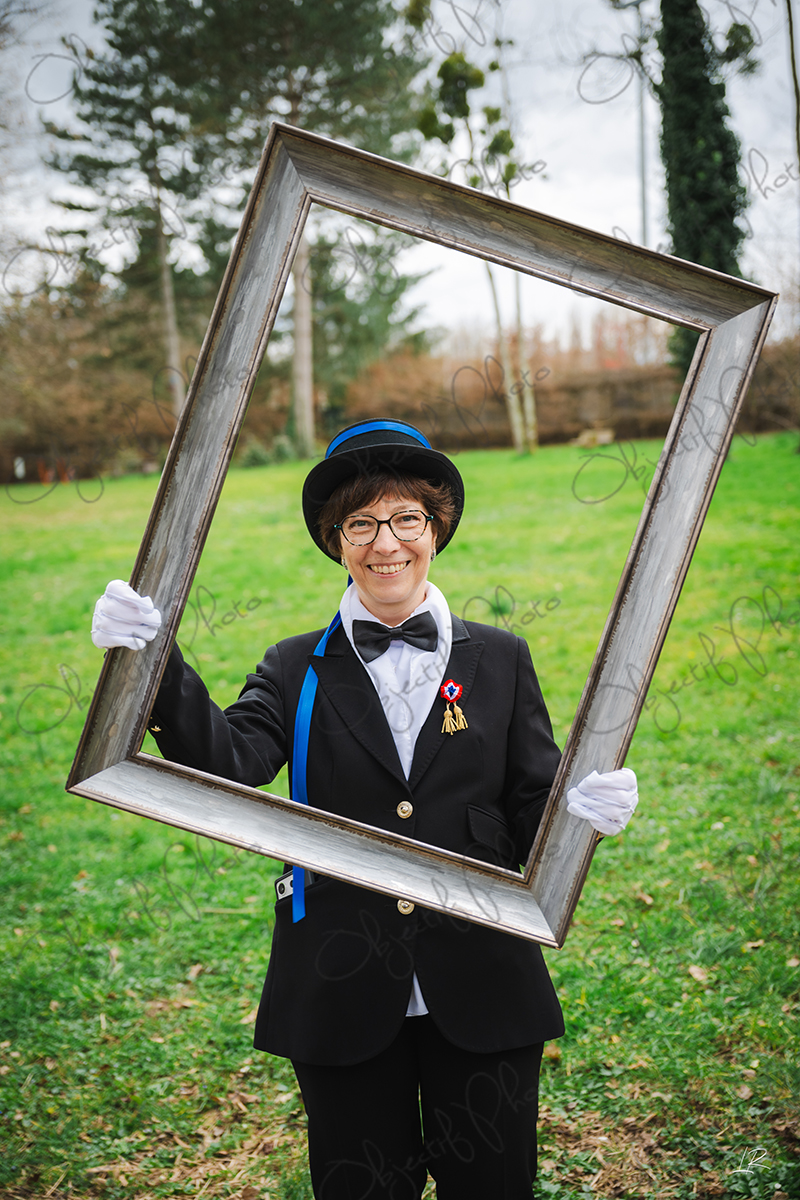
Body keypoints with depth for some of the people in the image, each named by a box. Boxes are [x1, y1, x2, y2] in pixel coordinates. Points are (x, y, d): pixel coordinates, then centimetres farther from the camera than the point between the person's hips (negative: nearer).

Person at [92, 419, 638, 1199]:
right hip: (344, 1002, 0)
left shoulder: (500, 660, 5)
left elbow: (534, 819, 2)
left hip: (480, 993, 1)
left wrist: (585, 807, -21)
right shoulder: (299, 671, 2)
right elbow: (229, 763, -16)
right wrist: (158, 668, -32)